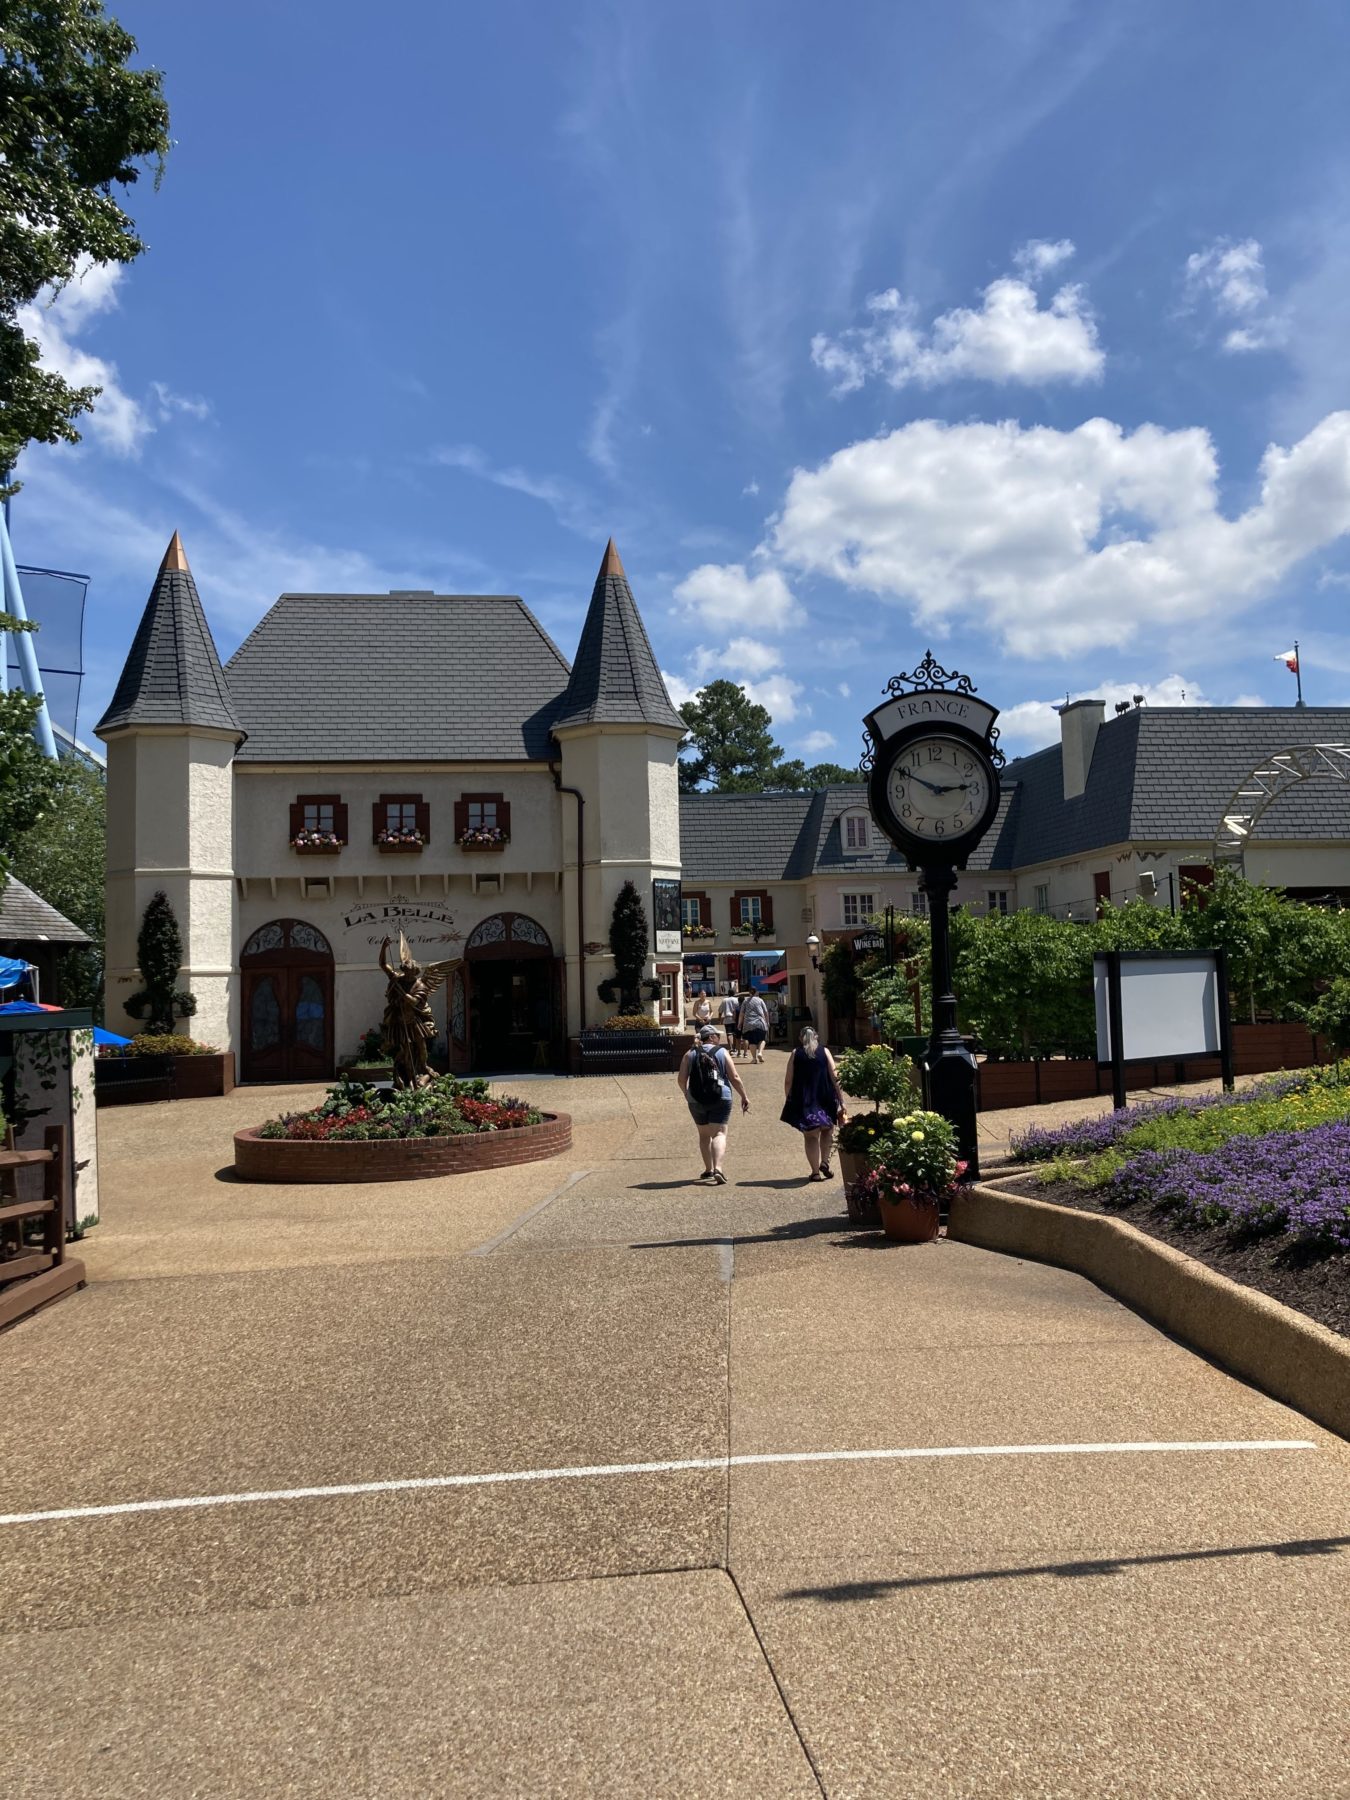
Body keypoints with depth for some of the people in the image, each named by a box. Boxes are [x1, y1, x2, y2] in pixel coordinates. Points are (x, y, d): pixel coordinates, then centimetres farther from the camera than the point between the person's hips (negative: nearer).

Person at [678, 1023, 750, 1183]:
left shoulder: (690, 1054, 4)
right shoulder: (722, 1053, 0)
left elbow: (682, 1079, 0)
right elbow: (734, 1078, -3)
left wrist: (685, 1093, 20)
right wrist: (744, 1096, 7)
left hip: (697, 1101, 3)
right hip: (720, 1099, -3)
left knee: (704, 1134, 17)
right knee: (719, 1133, -4)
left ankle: (708, 1170, 23)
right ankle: (717, 1168, -22)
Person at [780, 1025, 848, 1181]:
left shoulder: (796, 1054, 3)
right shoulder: (824, 1052, 2)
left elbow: (788, 1081, 0)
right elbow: (835, 1078, -3)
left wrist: (788, 1100, 11)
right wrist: (841, 1102, 0)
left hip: (803, 1102, 0)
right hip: (824, 1099, 0)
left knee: (810, 1136, 7)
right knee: (827, 1130, 20)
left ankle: (815, 1172, 6)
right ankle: (825, 1162, 6)